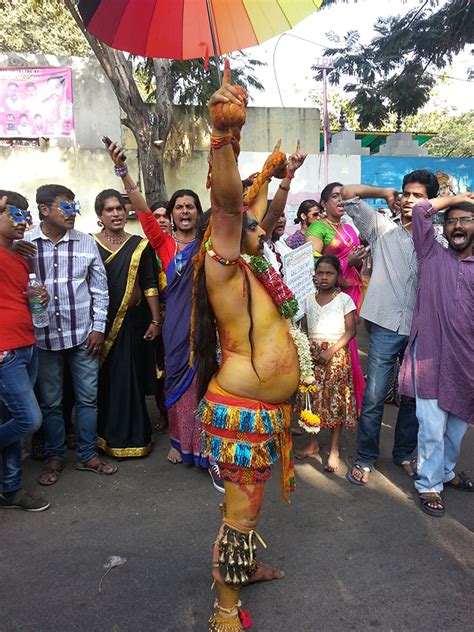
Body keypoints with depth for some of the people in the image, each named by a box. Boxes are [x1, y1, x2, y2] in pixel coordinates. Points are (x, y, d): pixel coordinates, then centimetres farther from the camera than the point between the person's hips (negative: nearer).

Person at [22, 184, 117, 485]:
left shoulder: (86, 242, 2)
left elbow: (100, 288, 5)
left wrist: (98, 327, 0)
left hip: (83, 335, 1)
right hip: (44, 336, -1)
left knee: (88, 398, 9)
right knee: (51, 401, 11)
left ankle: (88, 455, 25)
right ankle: (55, 457, 28)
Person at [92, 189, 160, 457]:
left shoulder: (140, 246, 5)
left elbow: (150, 285, 2)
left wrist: (156, 320, -3)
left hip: (132, 321, 0)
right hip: (100, 322, 1)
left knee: (129, 378, 3)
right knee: (103, 377, 6)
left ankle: (130, 435, 18)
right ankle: (105, 433, 22)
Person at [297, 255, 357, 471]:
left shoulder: (344, 300, -4)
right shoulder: (309, 300, 8)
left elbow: (350, 331, -8)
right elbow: (305, 329, 9)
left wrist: (331, 351, -16)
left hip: (336, 354, -3)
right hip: (312, 354, 4)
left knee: (335, 400, 1)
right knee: (312, 397, 7)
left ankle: (334, 450, 11)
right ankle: (313, 443, 24)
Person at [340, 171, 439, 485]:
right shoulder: (383, 228, 3)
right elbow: (348, 193, -1)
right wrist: (386, 193, 6)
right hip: (386, 329, -2)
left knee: (414, 398, 14)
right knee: (374, 398, 0)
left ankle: (405, 453, 34)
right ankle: (365, 458, 18)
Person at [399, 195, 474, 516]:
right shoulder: (432, 255, 4)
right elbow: (421, 210, -1)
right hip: (431, 357, -3)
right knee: (432, 428, 1)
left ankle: (446, 470, 40)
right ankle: (429, 484, 19)